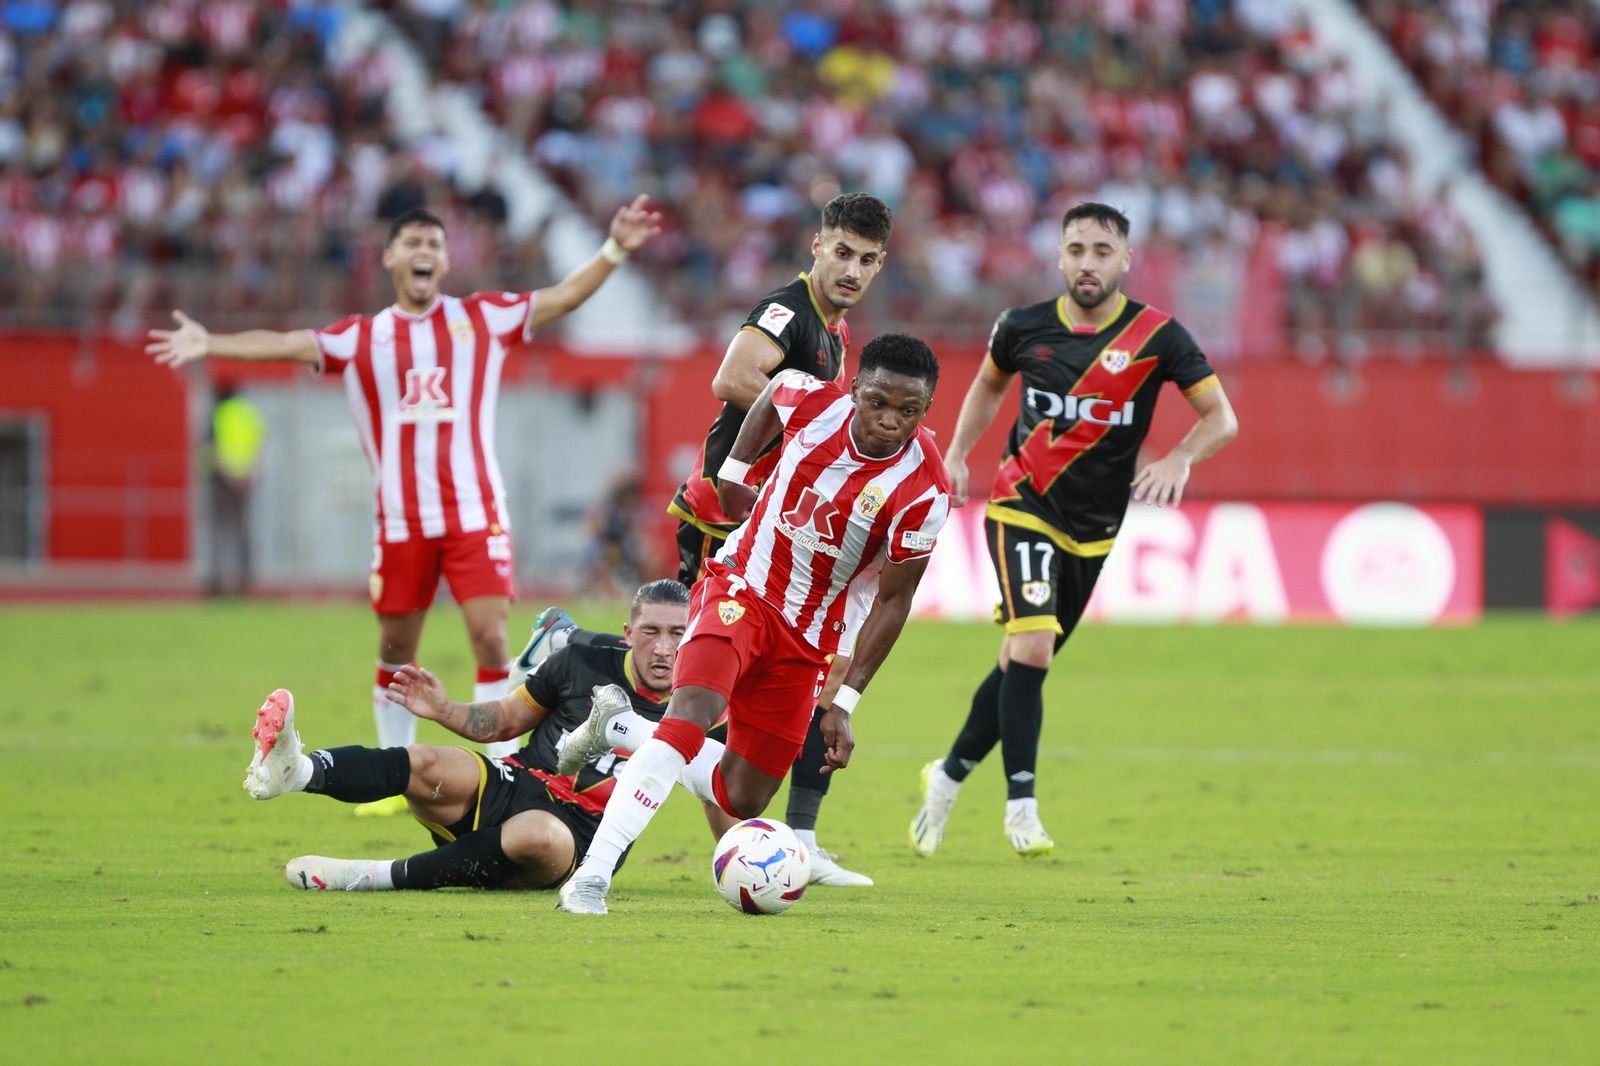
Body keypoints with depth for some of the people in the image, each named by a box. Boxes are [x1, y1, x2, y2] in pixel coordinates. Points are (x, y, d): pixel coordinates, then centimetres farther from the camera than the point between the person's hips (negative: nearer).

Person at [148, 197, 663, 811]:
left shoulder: (483, 318, 8)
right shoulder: (359, 340, 8)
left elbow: (564, 296, 6)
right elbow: (285, 344, 0)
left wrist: (615, 251, -6)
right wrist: (210, 344, -12)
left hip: (475, 513, -1)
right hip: (401, 523, 1)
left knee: (490, 636, -11)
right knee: (396, 648, 6)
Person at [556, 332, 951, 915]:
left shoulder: (923, 491, -19)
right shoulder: (814, 401, -15)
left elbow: (893, 599, -11)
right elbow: (770, 395, 12)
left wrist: (844, 703, -13)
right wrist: (732, 474, 11)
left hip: (807, 637, 2)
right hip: (740, 587, -2)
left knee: (743, 800, 4)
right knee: (693, 713, -29)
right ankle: (591, 877, -34)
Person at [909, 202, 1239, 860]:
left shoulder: (1156, 336, -8)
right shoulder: (1024, 328, -3)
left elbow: (1221, 418, -7)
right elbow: (989, 384, 19)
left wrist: (1178, 460, -25)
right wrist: (957, 454, 7)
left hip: (1094, 526, 2)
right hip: (1022, 504, -2)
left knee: (1024, 662, 9)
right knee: (1030, 646, -20)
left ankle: (948, 777, 29)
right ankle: (1021, 805, -15)